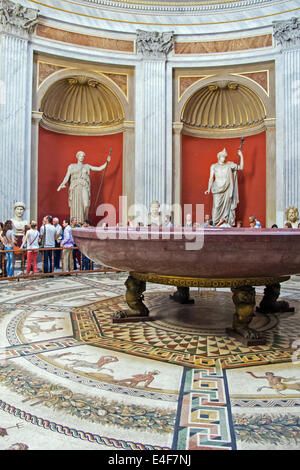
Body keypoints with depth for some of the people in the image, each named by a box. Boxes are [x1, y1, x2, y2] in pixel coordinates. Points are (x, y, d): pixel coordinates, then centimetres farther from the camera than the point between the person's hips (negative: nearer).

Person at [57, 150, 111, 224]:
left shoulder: (87, 166, 18)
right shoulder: (71, 166, 13)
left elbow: (99, 168, 17)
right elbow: (67, 177, 3)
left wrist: (107, 162, 9)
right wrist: (62, 184, -15)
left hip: (84, 188, 1)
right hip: (75, 188, -1)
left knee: (85, 204, -18)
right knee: (75, 206, -6)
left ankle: (83, 223, -2)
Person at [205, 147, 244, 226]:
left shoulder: (229, 165, 9)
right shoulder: (214, 166, 9)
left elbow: (241, 167, 6)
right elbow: (211, 178, 5)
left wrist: (241, 156, -1)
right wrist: (209, 189, -6)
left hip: (227, 189, 0)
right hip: (217, 189, 0)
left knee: (227, 206, -3)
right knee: (217, 206, -8)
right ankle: (215, 224, -3)